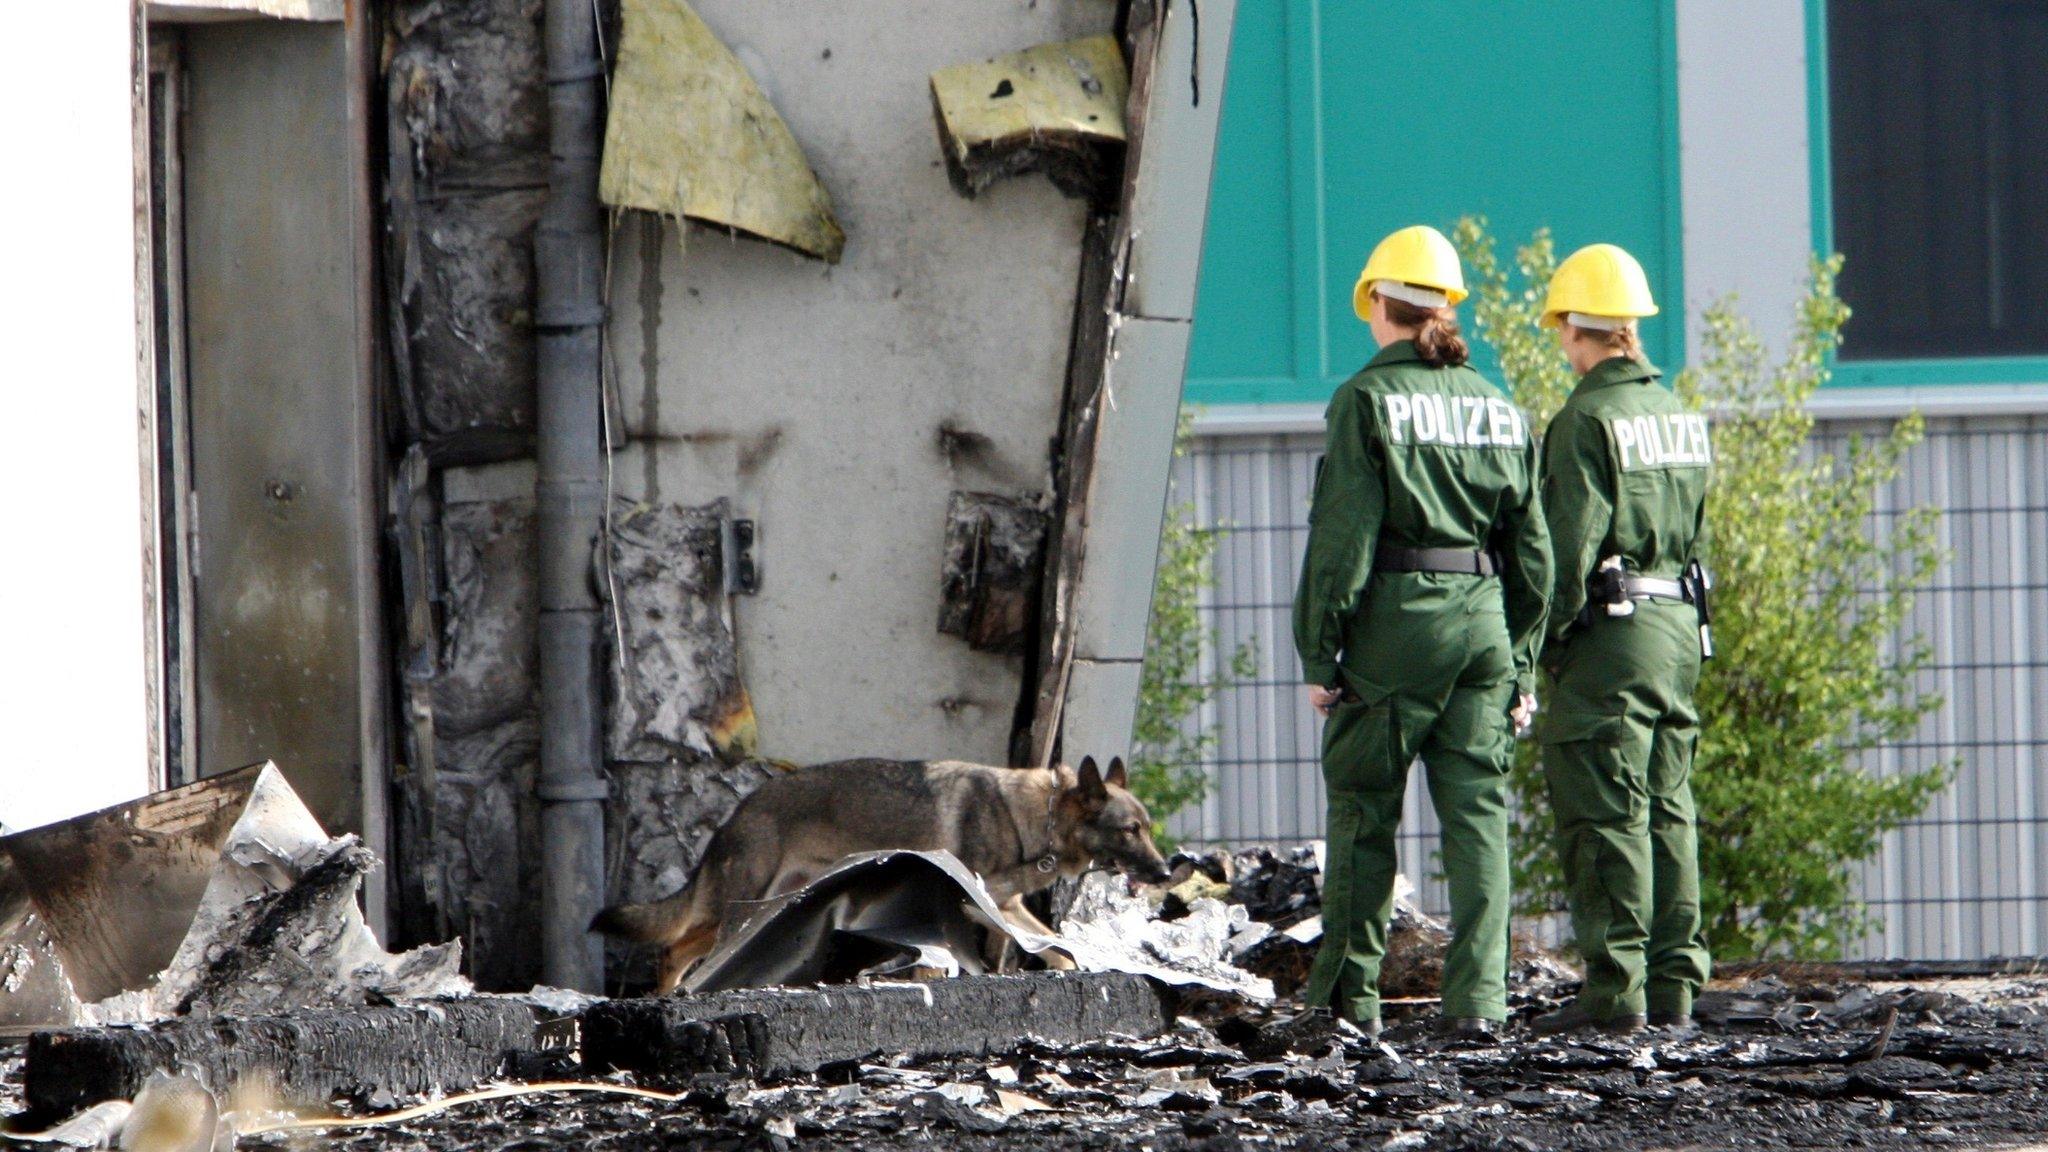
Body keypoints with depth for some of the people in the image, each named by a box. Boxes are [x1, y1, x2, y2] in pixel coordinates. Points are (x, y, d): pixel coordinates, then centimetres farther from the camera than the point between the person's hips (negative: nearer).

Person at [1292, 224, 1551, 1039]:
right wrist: (1523, 665, 16)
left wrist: (1320, 654, -5)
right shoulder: (1499, 407, 10)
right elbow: (1532, 549, 11)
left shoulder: (1367, 400, -5)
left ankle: (1349, 991, 11)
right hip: (1484, 623, 4)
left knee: (1363, 809, 7)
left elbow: (1342, 538, -9)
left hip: (1395, 617, -4)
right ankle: (1478, 995, -6)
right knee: (1478, 812, 3)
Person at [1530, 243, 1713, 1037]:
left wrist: (1549, 639, -8)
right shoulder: (1681, 417, 13)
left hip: (1611, 628, -8)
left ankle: (1616, 990, -8)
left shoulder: (1588, 420, -11)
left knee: (1607, 814, -6)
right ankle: (1673, 987, 9)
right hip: (1681, 626, 8)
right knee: (1667, 809, 10)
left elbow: (1571, 545, -15)